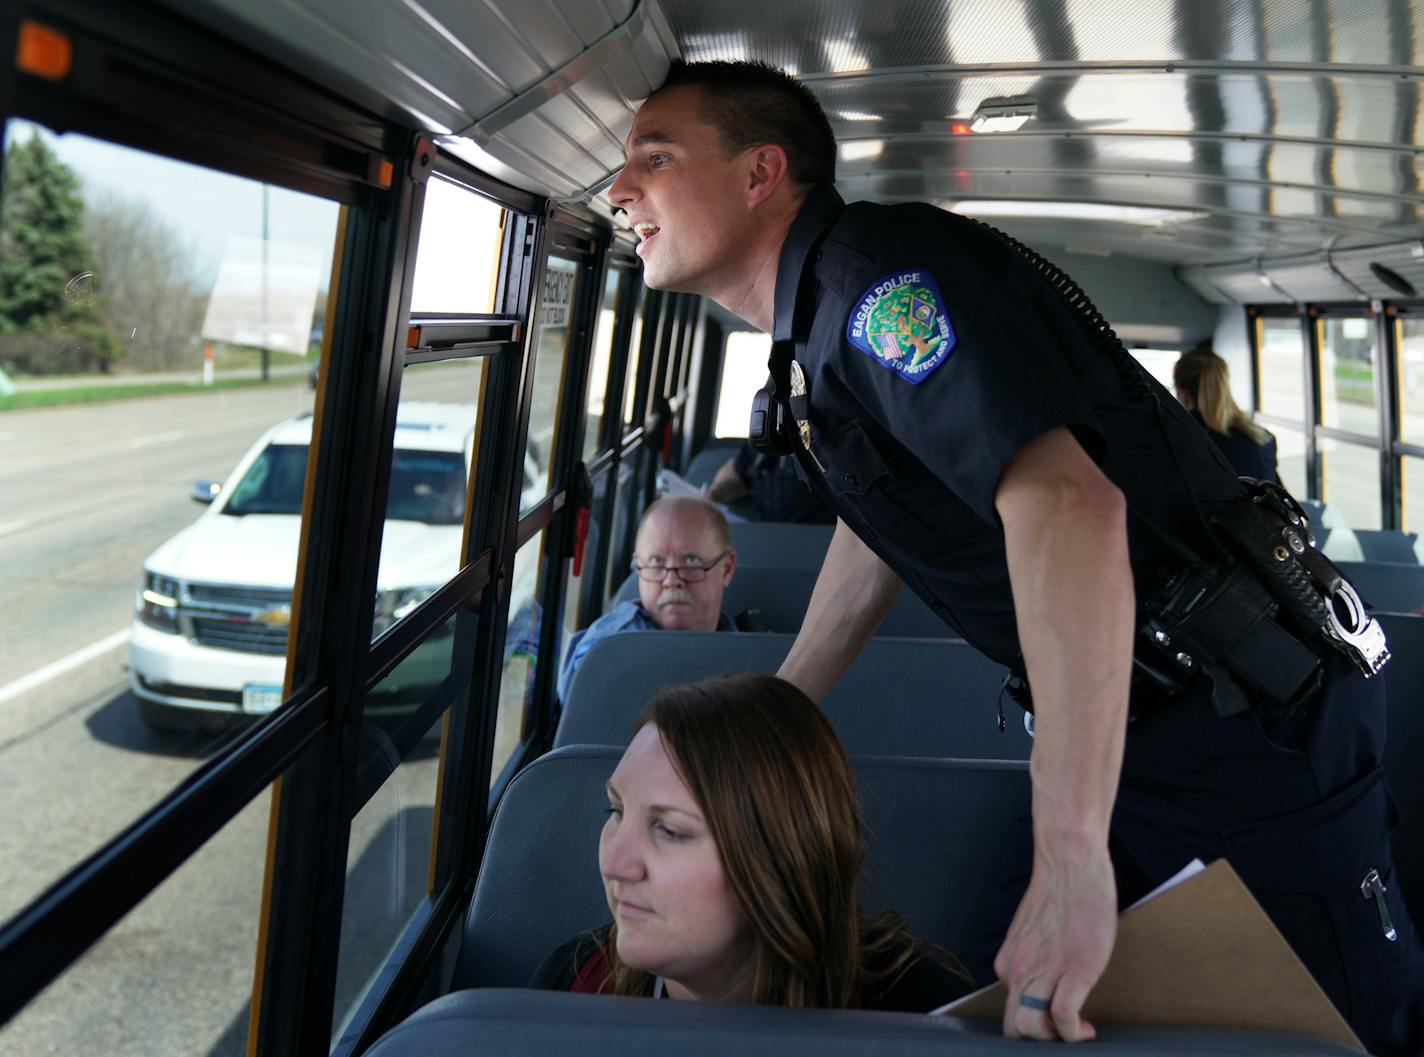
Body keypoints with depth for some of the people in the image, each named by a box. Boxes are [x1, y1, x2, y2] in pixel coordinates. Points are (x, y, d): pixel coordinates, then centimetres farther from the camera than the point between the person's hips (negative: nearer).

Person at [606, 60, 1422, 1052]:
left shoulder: (877, 264, -23)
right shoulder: (814, 325, 9)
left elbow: (1067, 502, -36)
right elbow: (881, 518, 21)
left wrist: (1071, 859, -38)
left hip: (1256, 717, -9)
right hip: (1121, 728, 9)